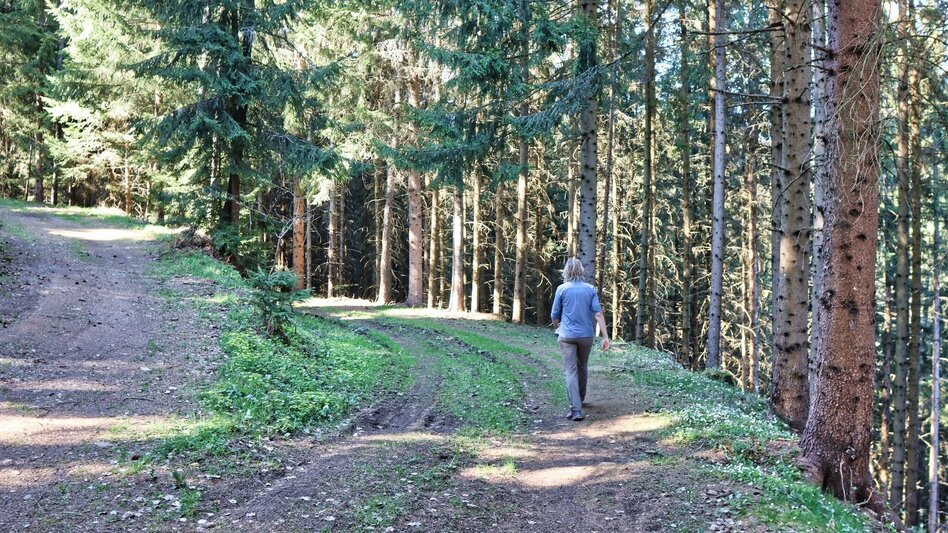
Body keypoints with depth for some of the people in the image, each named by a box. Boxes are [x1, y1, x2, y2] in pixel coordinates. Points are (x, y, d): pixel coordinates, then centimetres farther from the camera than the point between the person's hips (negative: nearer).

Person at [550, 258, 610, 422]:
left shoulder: (562, 289, -5)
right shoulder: (590, 289, 0)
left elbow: (555, 315, 2)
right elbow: (598, 313, -7)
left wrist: (557, 328, 23)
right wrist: (605, 336, -7)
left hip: (567, 336, -3)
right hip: (586, 335, 3)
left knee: (571, 371, -4)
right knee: (582, 368, 22)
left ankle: (576, 409, -15)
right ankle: (580, 399, 41)